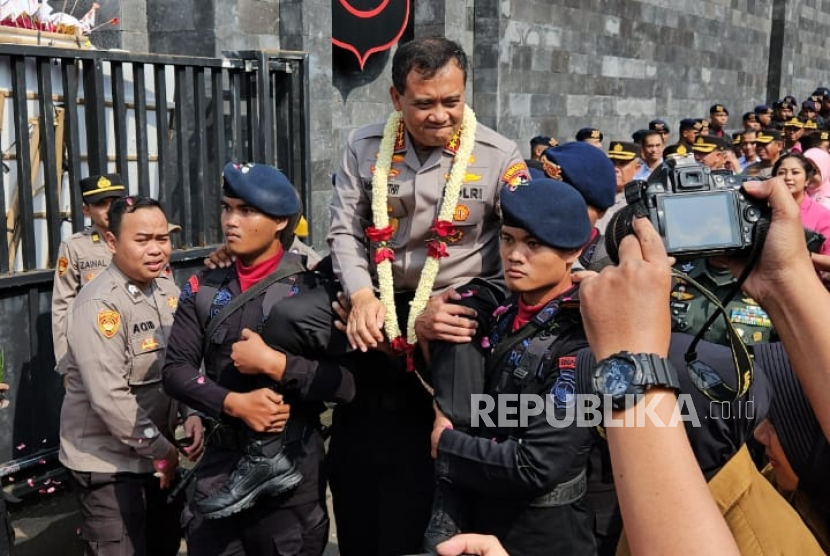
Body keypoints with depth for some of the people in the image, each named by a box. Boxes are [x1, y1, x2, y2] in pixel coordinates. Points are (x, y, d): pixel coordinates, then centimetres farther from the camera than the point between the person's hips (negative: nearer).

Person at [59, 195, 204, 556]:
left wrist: (193, 414, -8)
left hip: (160, 455, 8)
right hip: (107, 463, -7)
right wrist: (160, 450, -17)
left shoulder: (168, 293, 3)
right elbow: (109, 398, -26)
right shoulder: (99, 306, -22)